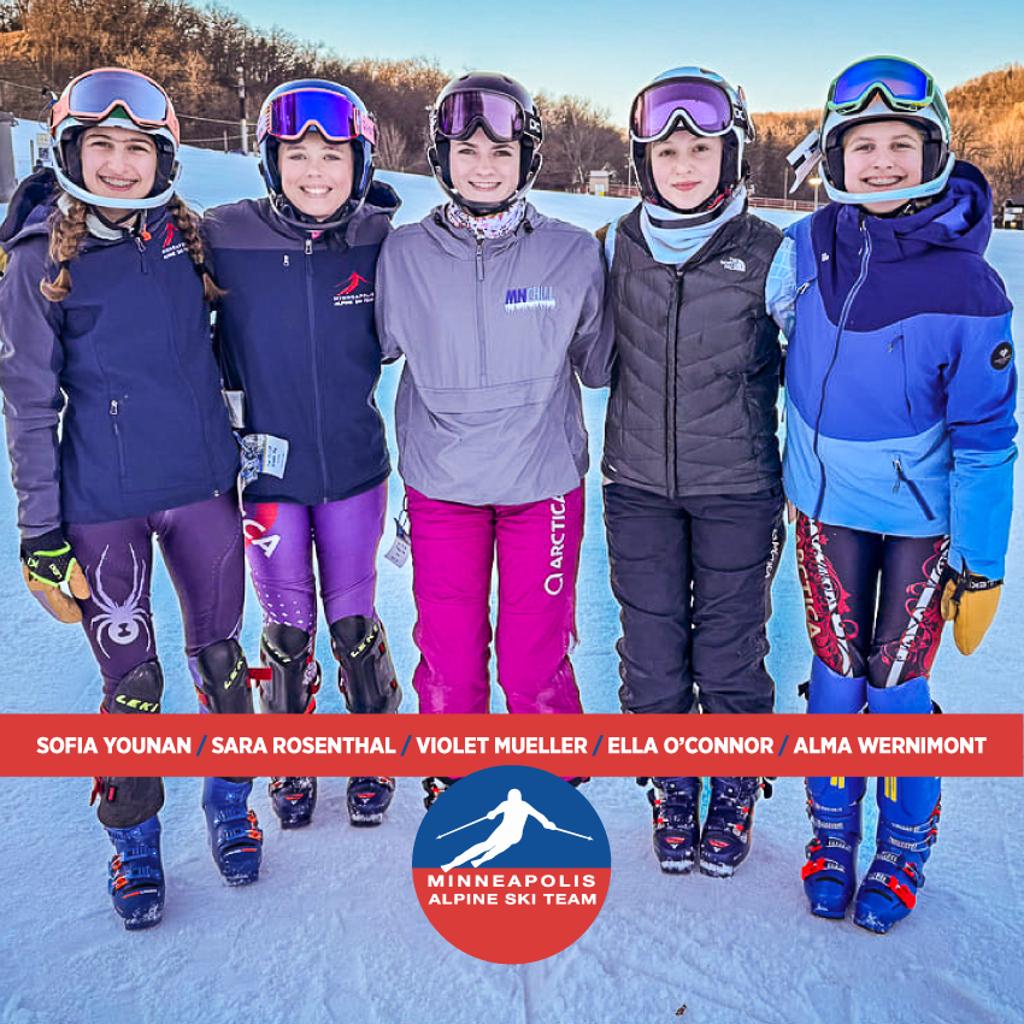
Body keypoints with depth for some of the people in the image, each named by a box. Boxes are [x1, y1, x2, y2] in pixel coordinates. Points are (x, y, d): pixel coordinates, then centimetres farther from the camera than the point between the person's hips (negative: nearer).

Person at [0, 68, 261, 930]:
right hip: (102, 504, -3)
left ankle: (230, 803, 34)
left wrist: (239, 465, 15)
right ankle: (134, 843, 26)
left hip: (203, 486, 3)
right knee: (131, 678, 4)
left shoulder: (186, 241, 4)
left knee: (219, 654, 12)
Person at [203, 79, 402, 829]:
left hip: (355, 465, 1)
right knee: (287, 627, 12)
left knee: (353, 618, 13)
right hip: (267, 469, 0)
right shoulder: (225, 239, -11)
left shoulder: (381, 239, -8)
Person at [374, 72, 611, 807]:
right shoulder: (405, 255, -2)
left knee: (534, 663, 5)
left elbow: (599, 363, 7)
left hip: (544, 486, -1)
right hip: (439, 487, 1)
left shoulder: (573, 254, -4)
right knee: (448, 660, 9)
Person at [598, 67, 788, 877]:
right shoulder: (619, 245, 0)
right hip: (640, 486, 2)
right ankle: (672, 788, 31)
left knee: (729, 651, 8)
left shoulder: (769, 255, -8)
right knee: (652, 649, 9)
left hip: (736, 490, -2)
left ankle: (735, 793, 32)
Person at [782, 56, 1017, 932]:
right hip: (827, 501, 3)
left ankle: (904, 852, 29)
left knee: (896, 685, 4)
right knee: (835, 675, 9)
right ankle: (832, 836, 31)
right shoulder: (805, 248, -8)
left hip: (922, 514, -2)